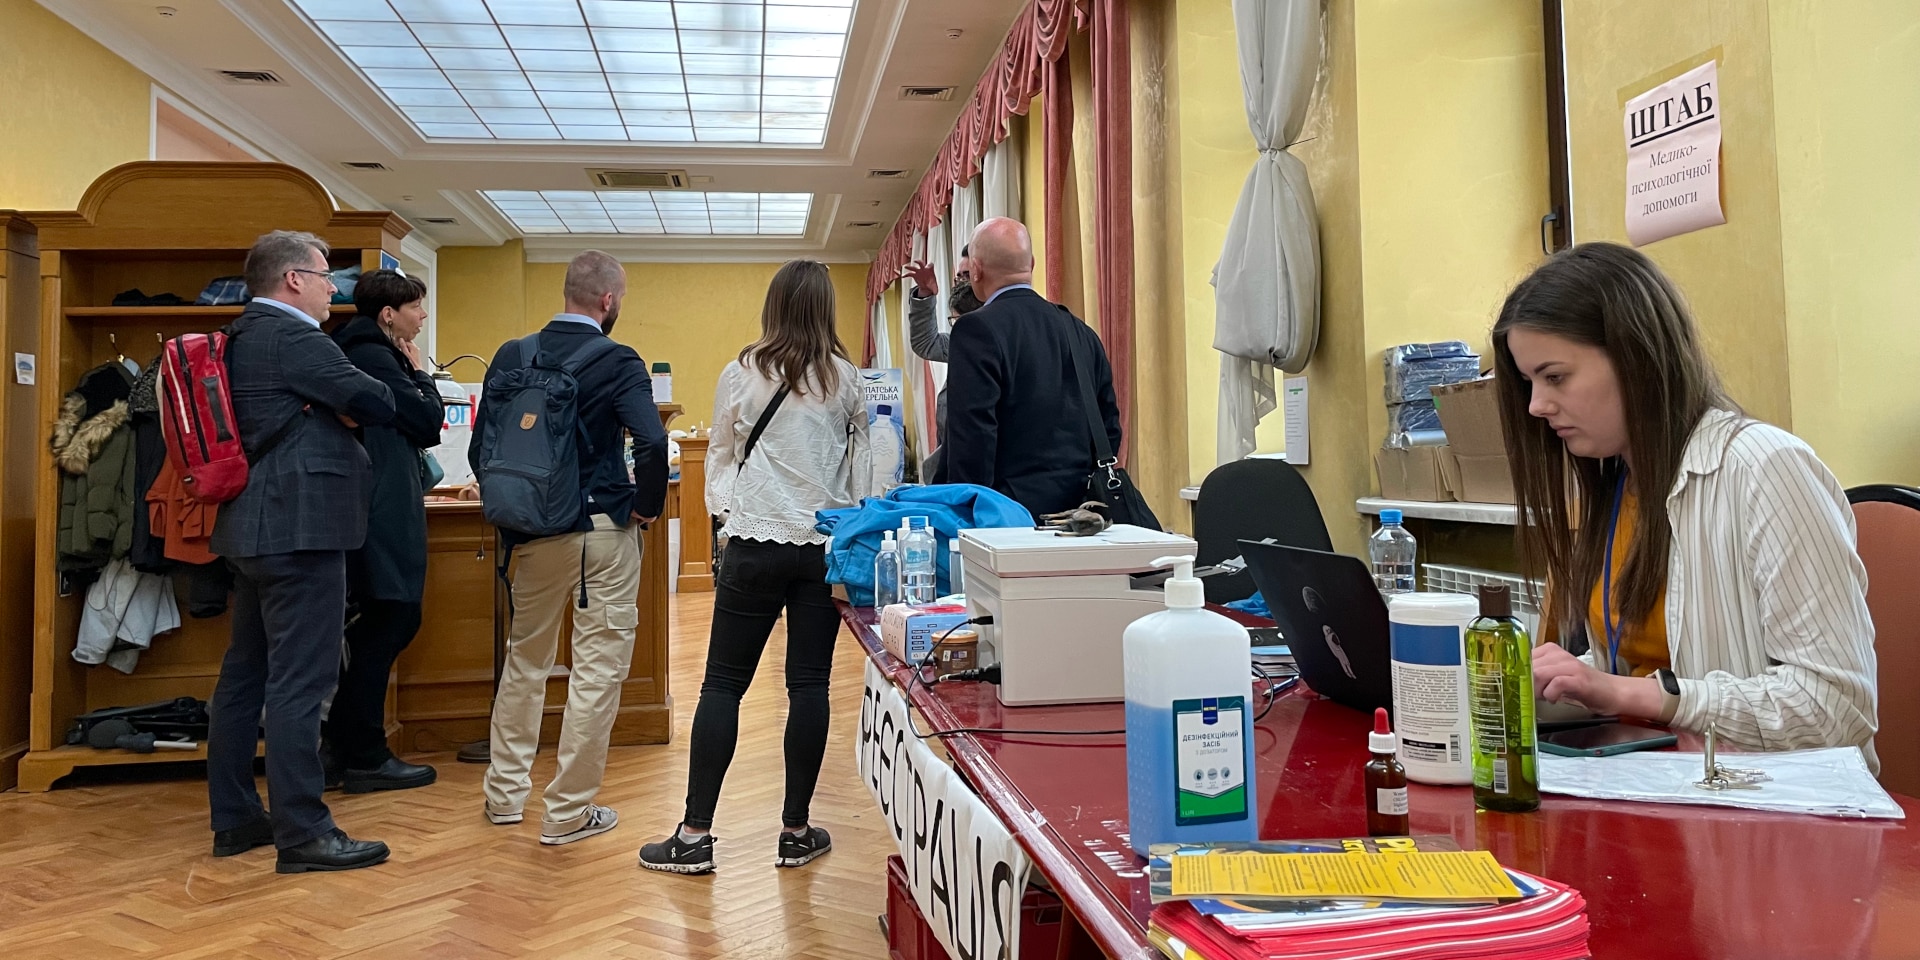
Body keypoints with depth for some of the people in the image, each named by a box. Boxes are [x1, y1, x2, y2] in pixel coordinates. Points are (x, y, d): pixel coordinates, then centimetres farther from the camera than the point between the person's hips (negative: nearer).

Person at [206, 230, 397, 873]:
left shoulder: (241, 337, 17)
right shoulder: (293, 338, -13)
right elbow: (377, 404, -17)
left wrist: (333, 407, 4)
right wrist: (351, 403, 2)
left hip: (252, 528, 11)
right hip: (299, 528, -11)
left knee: (245, 673, 14)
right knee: (299, 681, -8)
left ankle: (234, 819, 23)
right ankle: (303, 833, -3)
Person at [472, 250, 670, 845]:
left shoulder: (511, 357, 4)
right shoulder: (618, 362, -11)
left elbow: (479, 446, 6)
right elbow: (651, 442, -25)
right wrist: (648, 505, -10)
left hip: (530, 531, 5)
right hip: (602, 529, -5)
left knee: (525, 657, 20)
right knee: (598, 666, 4)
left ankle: (505, 793, 30)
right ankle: (569, 812, 10)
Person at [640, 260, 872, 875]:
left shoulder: (742, 374, -2)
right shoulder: (846, 378, 2)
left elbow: (720, 457, 9)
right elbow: (861, 466, 9)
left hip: (756, 543, -2)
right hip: (826, 546, 2)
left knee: (723, 683, 4)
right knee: (809, 684, 7)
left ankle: (694, 836, 7)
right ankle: (796, 832, 15)